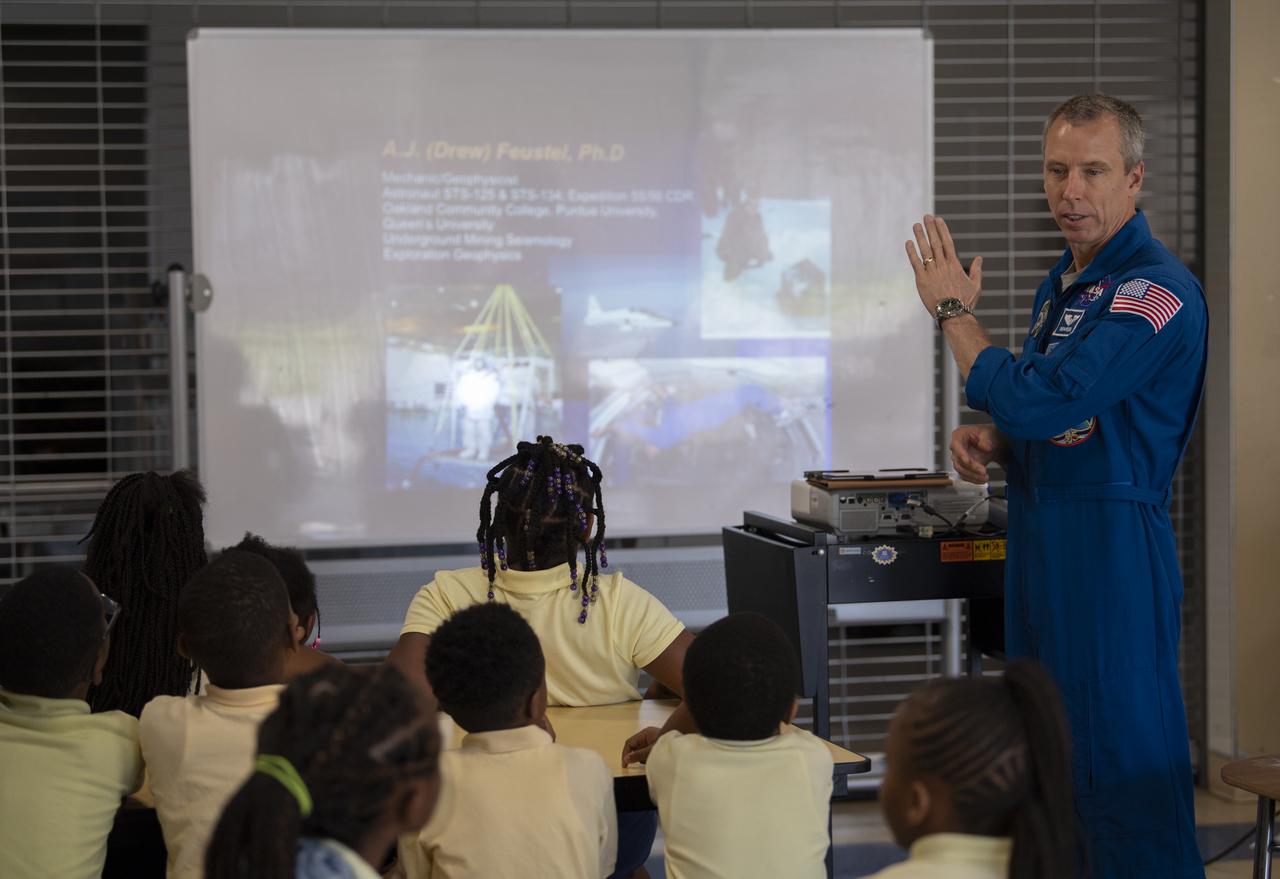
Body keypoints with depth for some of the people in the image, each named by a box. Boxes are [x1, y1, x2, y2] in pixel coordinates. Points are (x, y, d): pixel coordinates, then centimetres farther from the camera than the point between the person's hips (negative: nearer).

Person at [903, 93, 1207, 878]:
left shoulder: (1155, 291, -17)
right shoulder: (1066, 282, 15)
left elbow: (1042, 400, -24)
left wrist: (955, 311, -10)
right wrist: (992, 440, 4)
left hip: (1112, 542, -10)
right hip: (1041, 538, 10)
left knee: (1125, 753, -5)